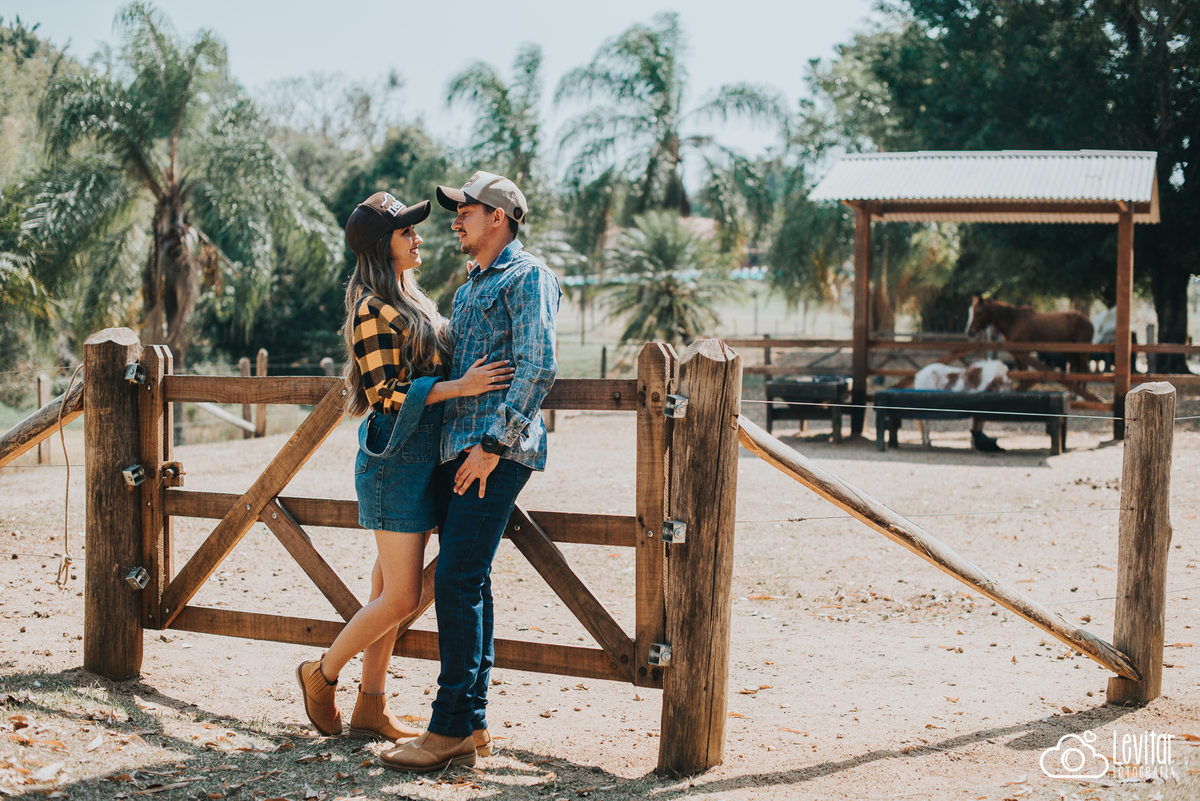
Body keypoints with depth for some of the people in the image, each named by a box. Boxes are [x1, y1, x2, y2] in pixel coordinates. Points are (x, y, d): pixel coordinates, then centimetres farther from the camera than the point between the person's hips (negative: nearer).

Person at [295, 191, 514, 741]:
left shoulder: (411, 300, 16)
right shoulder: (373, 310, -13)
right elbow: (387, 394, -18)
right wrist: (461, 386, -23)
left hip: (426, 456, 9)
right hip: (396, 458, -9)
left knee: (391, 590, 11)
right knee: (400, 597, -7)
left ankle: (371, 708, 17)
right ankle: (322, 675, 13)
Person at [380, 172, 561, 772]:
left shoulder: (528, 277, -4)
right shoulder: (468, 289, 25)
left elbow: (538, 368, -15)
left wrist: (494, 444, -20)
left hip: (497, 452, -9)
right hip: (456, 449, 9)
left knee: (458, 581, -13)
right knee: (465, 583, 8)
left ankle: (450, 731, -9)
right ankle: (472, 726, 13)